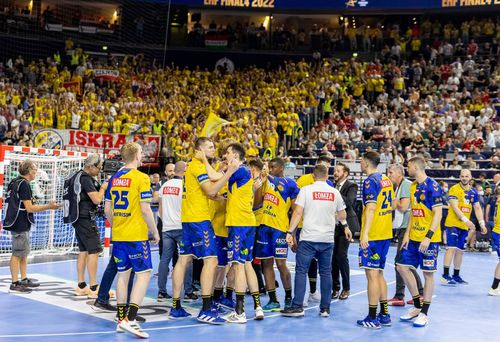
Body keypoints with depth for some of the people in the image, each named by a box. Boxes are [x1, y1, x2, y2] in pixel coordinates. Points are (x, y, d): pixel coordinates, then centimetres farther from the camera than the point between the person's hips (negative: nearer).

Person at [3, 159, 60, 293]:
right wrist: (49, 206, -13)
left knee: (24, 253, 16)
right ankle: (15, 284, 0)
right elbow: (29, 208, -18)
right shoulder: (24, 184, -16)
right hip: (20, 224, -10)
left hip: (19, 224, 10)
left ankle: (24, 280, 22)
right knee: (18, 253, -5)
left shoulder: (15, 182, 13)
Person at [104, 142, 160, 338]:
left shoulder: (114, 178, 9)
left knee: (123, 274, 13)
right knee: (144, 274, -1)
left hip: (118, 235, 7)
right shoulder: (141, 178, -11)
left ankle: (121, 319, 18)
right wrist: (155, 232, -4)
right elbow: (145, 209, -15)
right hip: (136, 236, -7)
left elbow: (107, 209, 12)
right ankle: (130, 319, -11)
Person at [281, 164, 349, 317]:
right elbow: (341, 215, 16)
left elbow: (298, 212, -9)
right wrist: (345, 225, 37)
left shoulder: (306, 190, -3)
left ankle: (297, 306, 0)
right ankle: (325, 308, 12)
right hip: (328, 239, 3)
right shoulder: (335, 192, 6)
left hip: (308, 238, -3)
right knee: (326, 273, 9)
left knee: (301, 271, 3)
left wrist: (290, 232, -4)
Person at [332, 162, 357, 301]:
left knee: (341, 255, -7)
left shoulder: (351, 186, -4)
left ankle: (346, 288, 8)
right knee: (333, 256, 5)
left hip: (345, 225, -5)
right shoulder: (333, 186, 12)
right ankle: (335, 287, 15)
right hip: (333, 225, 5)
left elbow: (349, 202, -21)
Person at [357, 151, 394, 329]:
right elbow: (391, 205, 19)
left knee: (372, 274, -4)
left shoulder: (370, 181, -13)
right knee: (378, 274, 16)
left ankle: (372, 318, -1)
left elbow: (370, 208, -21)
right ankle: (384, 315, 20)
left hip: (372, 235, -9)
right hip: (386, 234, 9)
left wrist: (365, 233, -24)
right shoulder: (386, 180, 13)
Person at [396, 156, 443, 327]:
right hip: (414, 237, 8)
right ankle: (417, 306, 20)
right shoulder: (413, 186, 11)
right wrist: (407, 234, 9)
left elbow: (438, 214, -17)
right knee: (402, 267, 7)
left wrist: (428, 237, -22)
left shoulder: (433, 186, -14)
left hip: (429, 239, -8)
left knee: (428, 274, 1)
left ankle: (424, 313, 11)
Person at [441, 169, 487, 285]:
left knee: (460, 250, 10)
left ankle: (456, 276, 20)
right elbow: (455, 207, -18)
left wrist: (482, 224, 6)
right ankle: (445, 276, -11)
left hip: (465, 225, 6)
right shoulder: (454, 189, -10)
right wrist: (466, 220, -27)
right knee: (451, 248, -13)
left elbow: (477, 208, 14)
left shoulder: (474, 192, 10)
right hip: (453, 223, -6)